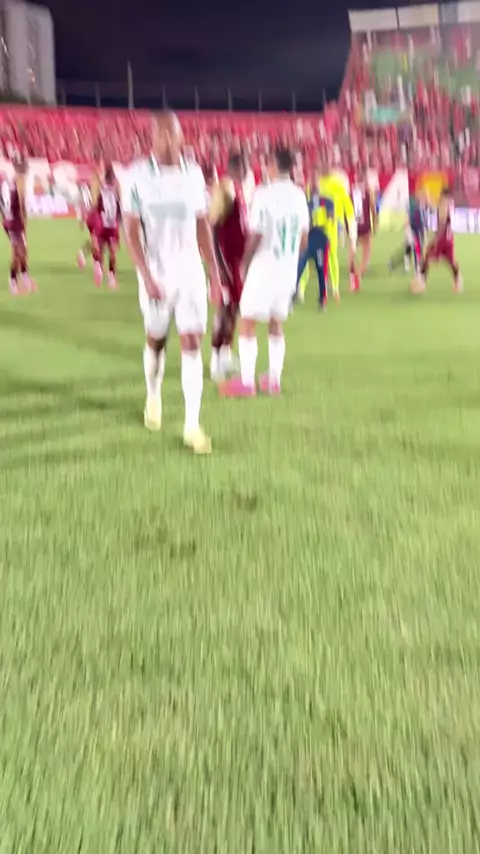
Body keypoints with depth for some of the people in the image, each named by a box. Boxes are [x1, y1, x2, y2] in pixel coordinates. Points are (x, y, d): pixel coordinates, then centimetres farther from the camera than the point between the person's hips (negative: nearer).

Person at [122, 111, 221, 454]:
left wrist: (214, 273, 7)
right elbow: (131, 230, -9)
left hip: (191, 272, 2)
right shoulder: (137, 176, -7)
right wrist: (146, 276, -17)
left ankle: (192, 425, -2)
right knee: (156, 340, 13)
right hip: (156, 273, -2)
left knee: (192, 345, -5)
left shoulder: (192, 175, 3)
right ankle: (153, 397, 41)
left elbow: (203, 227, 9)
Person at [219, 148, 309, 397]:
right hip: (289, 268, 6)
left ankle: (246, 382, 0)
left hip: (264, 266, -6)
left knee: (247, 322, 1)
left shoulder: (264, 194, -13)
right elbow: (304, 240, 9)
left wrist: (245, 263, 0)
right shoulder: (299, 195, 6)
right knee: (276, 324, 16)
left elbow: (255, 236, -14)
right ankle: (274, 379, 19)